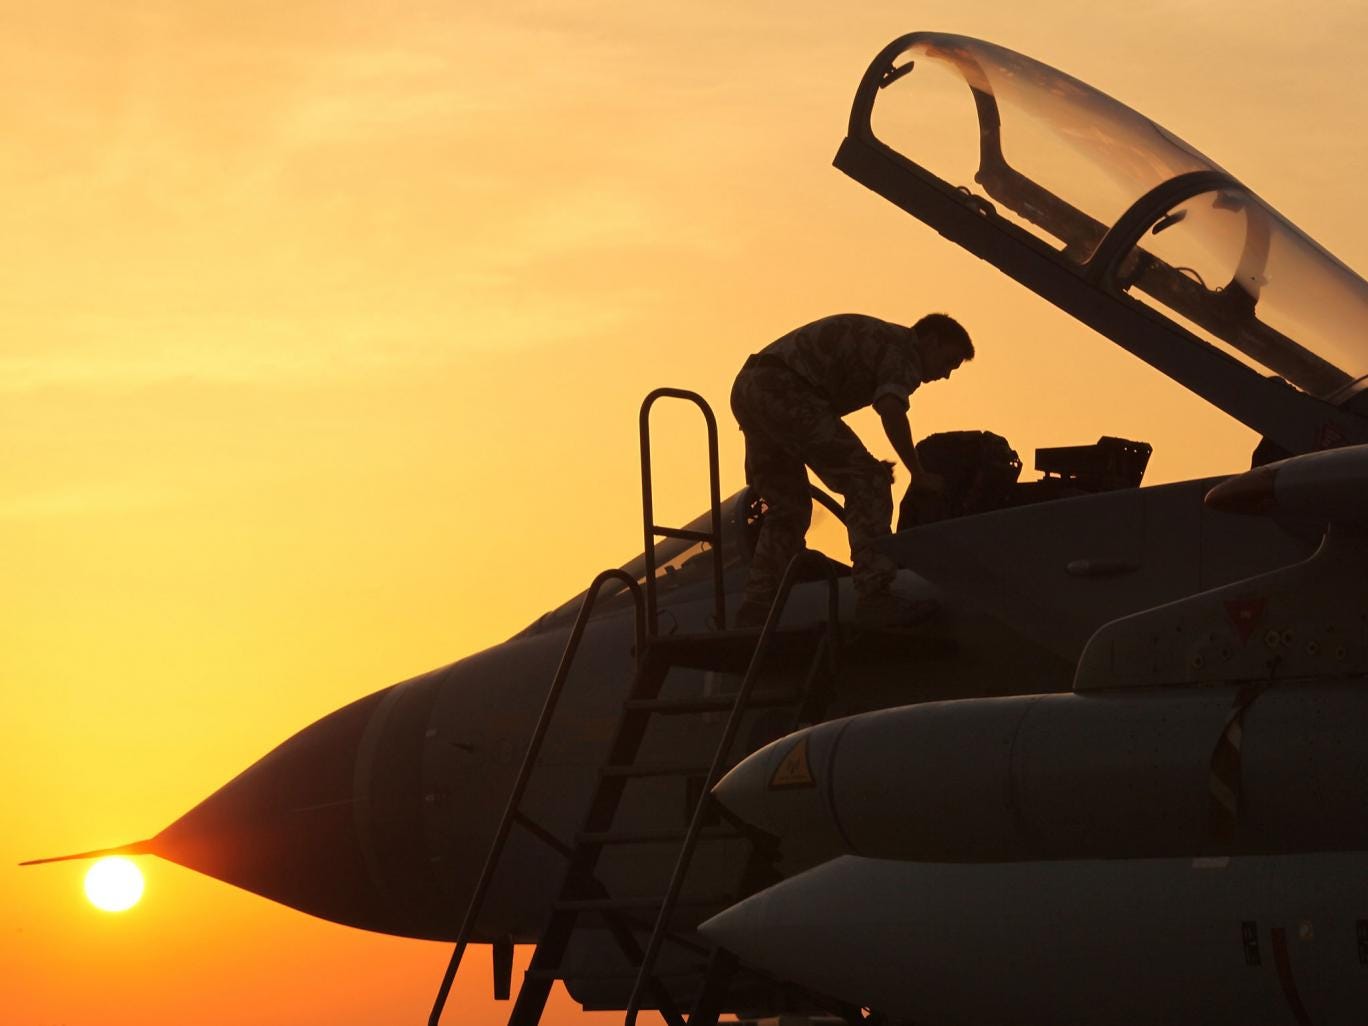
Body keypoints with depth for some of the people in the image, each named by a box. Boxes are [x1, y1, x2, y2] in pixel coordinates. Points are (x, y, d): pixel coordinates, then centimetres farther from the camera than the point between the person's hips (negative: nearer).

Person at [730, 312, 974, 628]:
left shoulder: (878, 338, 30)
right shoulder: (904, 350, 0)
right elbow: (891, 410, -19)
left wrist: (860, 467, 31)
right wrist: (919, 474, -10)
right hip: (785, 389, -10)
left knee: (788, 508, 19)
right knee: (868, 483, -9)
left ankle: (755, 610, 15)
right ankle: (874, 596, -19)